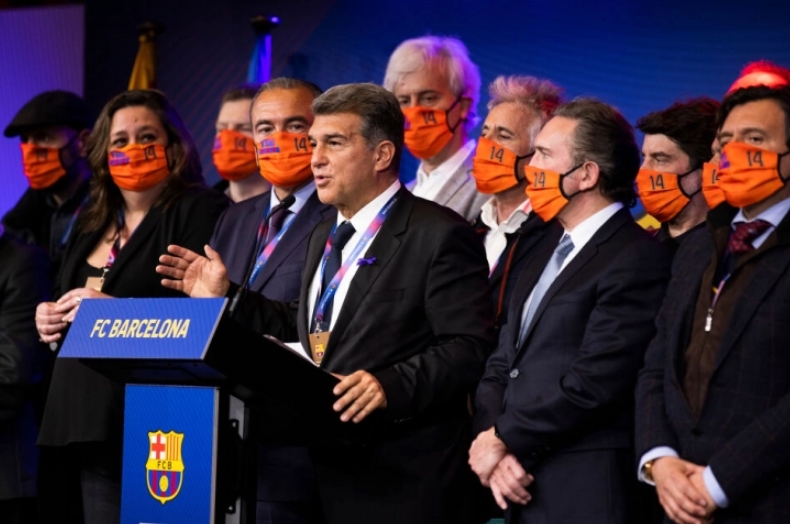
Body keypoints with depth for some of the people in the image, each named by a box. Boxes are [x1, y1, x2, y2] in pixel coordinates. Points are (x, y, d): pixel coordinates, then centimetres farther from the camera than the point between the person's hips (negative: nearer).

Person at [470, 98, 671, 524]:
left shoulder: (636, 258, -12)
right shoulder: (548, 247, 16)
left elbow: (593, 383, -19)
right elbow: (502, 364, 12)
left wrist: (505, 440, -10)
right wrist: (490, 439, -5)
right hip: (518, 488, 7)